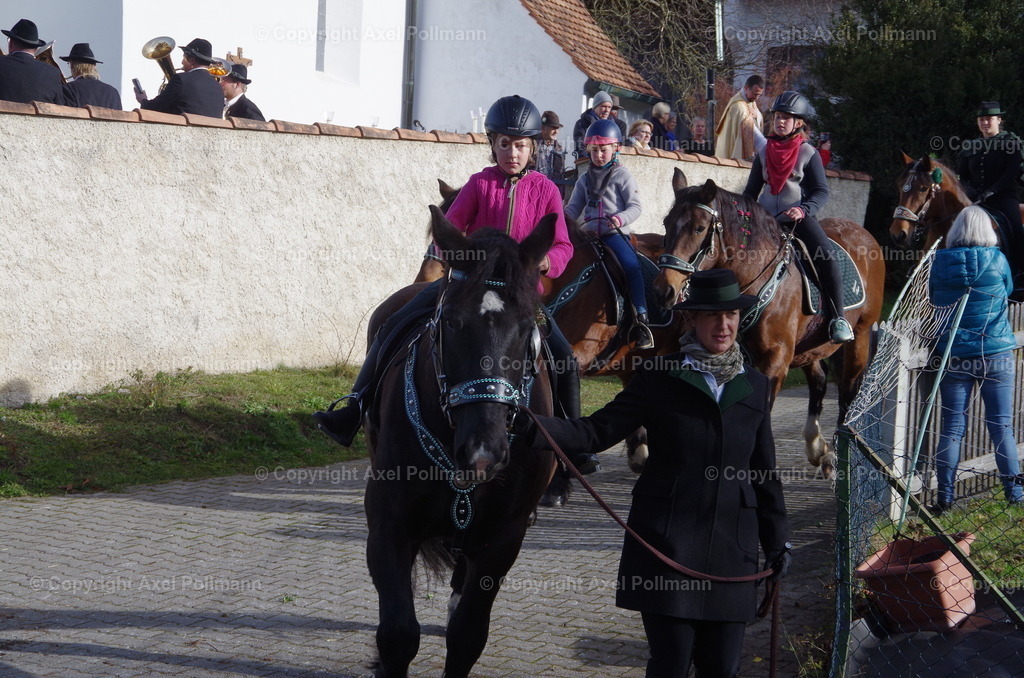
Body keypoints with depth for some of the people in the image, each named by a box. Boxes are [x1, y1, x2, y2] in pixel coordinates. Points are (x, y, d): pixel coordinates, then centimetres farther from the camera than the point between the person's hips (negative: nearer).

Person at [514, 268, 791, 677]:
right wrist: (531, 427, -20)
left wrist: (777, 541, 13)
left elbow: (765, 473, 15)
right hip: (666, 542, -3)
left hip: (731, 547, 3)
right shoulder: (659, 377, -1)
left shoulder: (756, 387, 9)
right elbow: (597, 432, -5)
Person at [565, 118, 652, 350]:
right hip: (589, 233, 5)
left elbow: (635, 207, -3)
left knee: (631, 265, -27)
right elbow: (574, 208, 17)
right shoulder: (585, 180, 17)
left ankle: (641, 320, -31)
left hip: (615, 233, -5)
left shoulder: (622, 176, 3)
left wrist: (620, 218, -24)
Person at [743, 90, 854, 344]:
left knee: (826, 258, -24)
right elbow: (752, 190, 18)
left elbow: (822, 192, -5)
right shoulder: (764, 153, 11)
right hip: (767, 217, 4)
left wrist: (804, 209, -23)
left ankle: (837, 318, -19)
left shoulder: (808, 153, 0)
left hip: (800, 218, -4)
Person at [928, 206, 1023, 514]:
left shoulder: (940, 263, -3)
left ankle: (945, 495, 5)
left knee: (951, 427, 5)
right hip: (996, 353, -1)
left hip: (953, 356, 1)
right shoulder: (997, 260, -5)